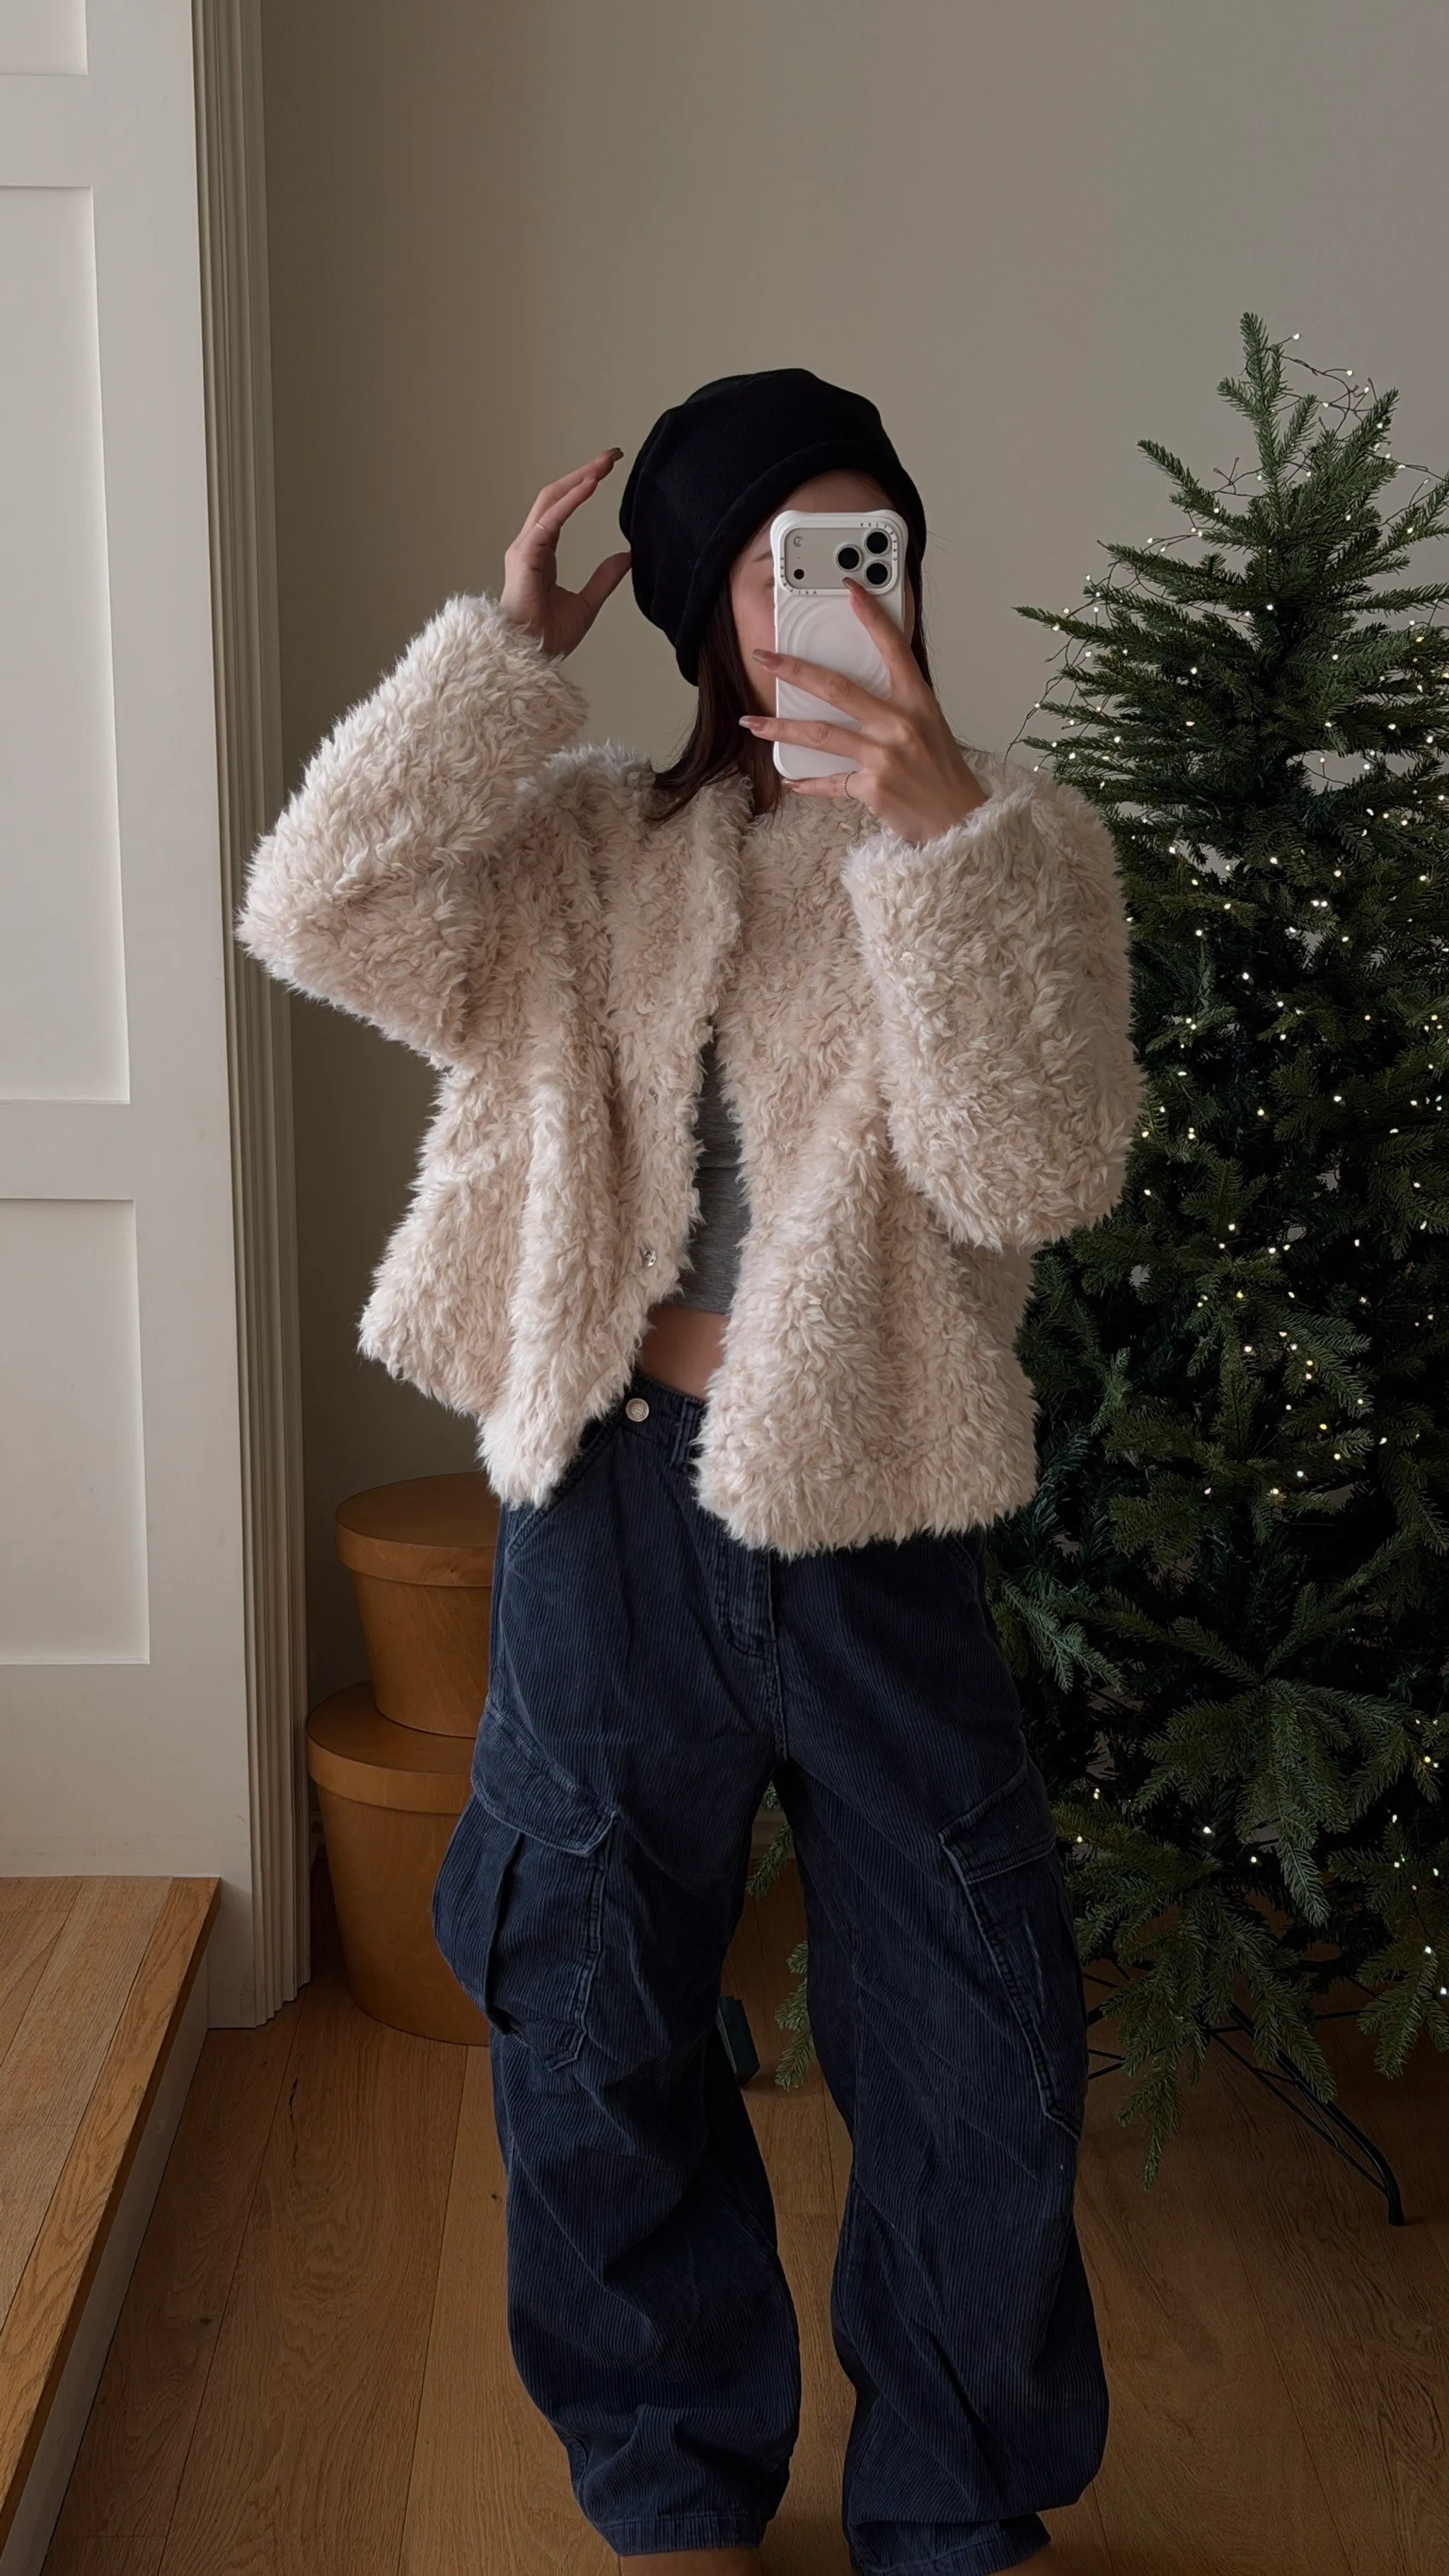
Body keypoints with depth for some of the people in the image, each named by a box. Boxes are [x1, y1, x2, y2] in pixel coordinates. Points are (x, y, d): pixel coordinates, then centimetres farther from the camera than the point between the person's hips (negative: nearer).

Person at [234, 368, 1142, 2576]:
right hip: (612, 1503, 2)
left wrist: (942, 826, -26)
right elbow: (322, 915, -11)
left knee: (977, 2040, 9)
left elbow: (1036, 1175, -16)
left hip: (871, 1525, -1)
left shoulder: (1016, 847, -2)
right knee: (599, 2025, 14)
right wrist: (504, 648, -11)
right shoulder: (579, 844, 4)